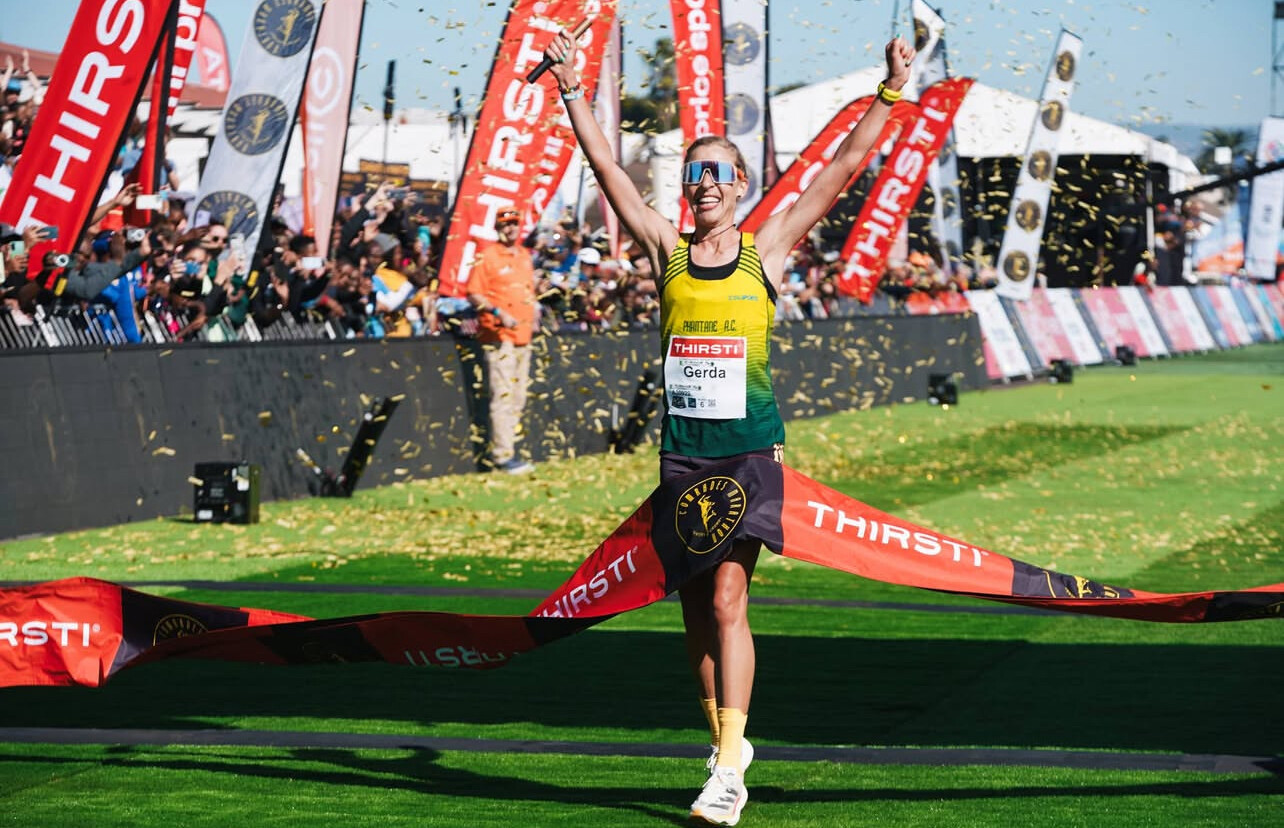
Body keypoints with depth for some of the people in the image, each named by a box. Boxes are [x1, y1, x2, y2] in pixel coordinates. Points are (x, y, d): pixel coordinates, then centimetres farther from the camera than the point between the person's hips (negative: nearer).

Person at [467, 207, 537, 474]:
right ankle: (503, 455, -13)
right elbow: (473, 294, -10)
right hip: (499, 335, -8)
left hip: (523, 334, 8)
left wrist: (532, 317, 16)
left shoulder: (525, 256, 16)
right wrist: (498, 312, -20)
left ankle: (509, 449, 15)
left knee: (518, 397, 10)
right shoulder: (486, 258, -6)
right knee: (503, 394, -12)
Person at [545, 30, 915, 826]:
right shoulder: (668, 251, 8)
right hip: (682, 445, 4)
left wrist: (889, 93, -1)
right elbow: (608, 167, 7)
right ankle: (726, 742, 22)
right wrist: (571, 90, 3)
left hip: (750, 443, -3)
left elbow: (845, 167, 3)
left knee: (727, 599, -13)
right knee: (696, 607, 8)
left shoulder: (767, 249, 3)